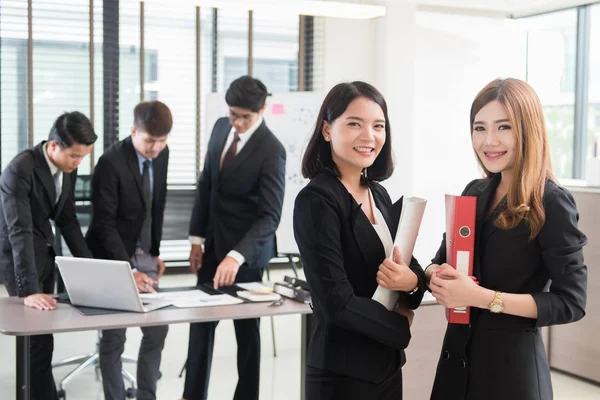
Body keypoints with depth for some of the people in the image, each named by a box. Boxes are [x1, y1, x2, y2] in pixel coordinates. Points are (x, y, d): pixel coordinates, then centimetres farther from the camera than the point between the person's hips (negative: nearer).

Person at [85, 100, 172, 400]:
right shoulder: (111, 162, -21)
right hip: (113, 257, -6)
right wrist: (128, 271, -28)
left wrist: (156, 251, 10)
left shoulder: (161, 154, -1)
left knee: (158, 328, 6)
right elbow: (104, 224, -22)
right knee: (114, 336, 1)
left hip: (145, 254, 6)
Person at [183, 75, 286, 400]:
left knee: (246, 325, 7)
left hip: (246, 250, -6)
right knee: (201, 320, 12)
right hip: (213, 242, 6)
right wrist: (197, 238, 6)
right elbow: (206, 184, 9)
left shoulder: (271, 150, -20)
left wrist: (236, 256, -37)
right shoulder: (221, 128, 1)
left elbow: (270, 215, -26)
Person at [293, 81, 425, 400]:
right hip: (342, 373, -7)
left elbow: (408, 268, 8)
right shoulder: (316, 201, -17)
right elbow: (336, 302, -21)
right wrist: (401, 327, -8)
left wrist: (412, 282, -14)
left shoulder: (379, 195, 6)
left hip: (387, 364, 7)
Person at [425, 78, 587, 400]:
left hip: (513, 361, -6)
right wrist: (438, 279, -12)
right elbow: (440, 261, 12)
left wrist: (482, 297, -24)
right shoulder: (475, 192, 5)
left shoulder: (552, 203, -14)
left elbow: (571, 302, -17)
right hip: (458, 353, 6)